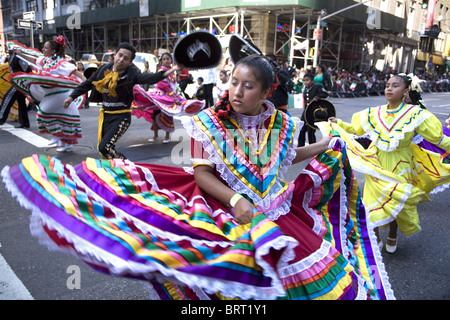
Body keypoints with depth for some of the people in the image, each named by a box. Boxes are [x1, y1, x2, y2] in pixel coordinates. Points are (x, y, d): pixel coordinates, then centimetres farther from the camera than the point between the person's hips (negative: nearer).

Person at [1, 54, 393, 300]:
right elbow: (202, 174, -12)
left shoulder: (281, 124, 0)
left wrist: (328, 145, 18)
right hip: (221, 206, -3)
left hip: (272, 209, 4)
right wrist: (234, 200, -24)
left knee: (315, 265, 2)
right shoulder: (210, 123, -10)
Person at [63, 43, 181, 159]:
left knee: (105, 147, -18)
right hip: (105, 114, 6)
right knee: (102, 149, 14)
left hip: (121, 116, -6)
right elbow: (88, 84, 14)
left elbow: (147, 78, -36)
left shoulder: (131, 73, -16)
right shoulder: (104, 69, -1)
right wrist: (72, 96, 17)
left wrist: (165, 73, -54)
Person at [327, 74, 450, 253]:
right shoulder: (374, 113, -3)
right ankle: (375, 238, 28)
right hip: (376, 165, 2)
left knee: (397, 205, 9)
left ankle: (392, 236, 39)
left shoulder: (415, 114, -12)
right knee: (374, 202, 4)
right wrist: (338, 123, 7)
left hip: (400, 168, -2)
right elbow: (356, 129, 12)